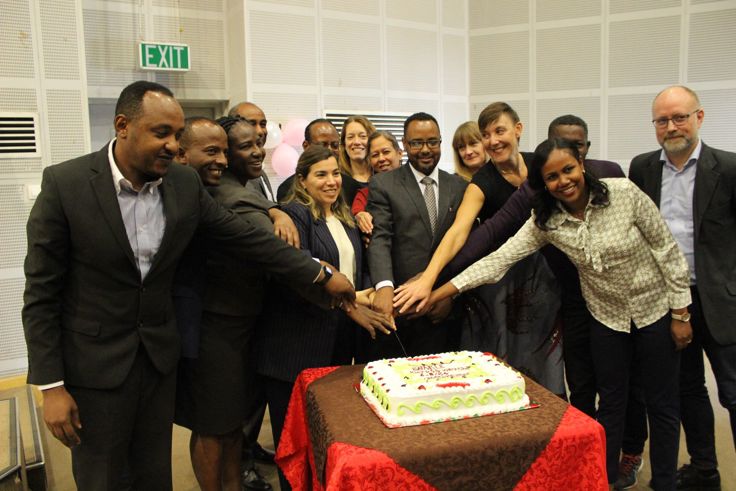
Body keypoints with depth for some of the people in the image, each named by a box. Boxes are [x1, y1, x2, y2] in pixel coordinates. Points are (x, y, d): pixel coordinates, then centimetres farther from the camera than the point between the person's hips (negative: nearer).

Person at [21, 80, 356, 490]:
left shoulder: (185, 182, -5)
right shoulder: (65, 183, -15)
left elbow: (247, 237, 0)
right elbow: (41, 292, -11)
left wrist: (323, 276, -2)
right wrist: (52, 386, -12)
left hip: (160, 355, 3)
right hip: (94, 362, -3)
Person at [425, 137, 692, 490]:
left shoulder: (624, 193, -21)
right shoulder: (547, 221, -14)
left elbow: (667, 250, -12)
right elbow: (500, 258, -19)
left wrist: (680, 313, -9)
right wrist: (442, 291, -28)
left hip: (656, 310, -2)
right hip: (607, 317, 2)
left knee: (662, 405, 11)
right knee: (610, 404, 15)